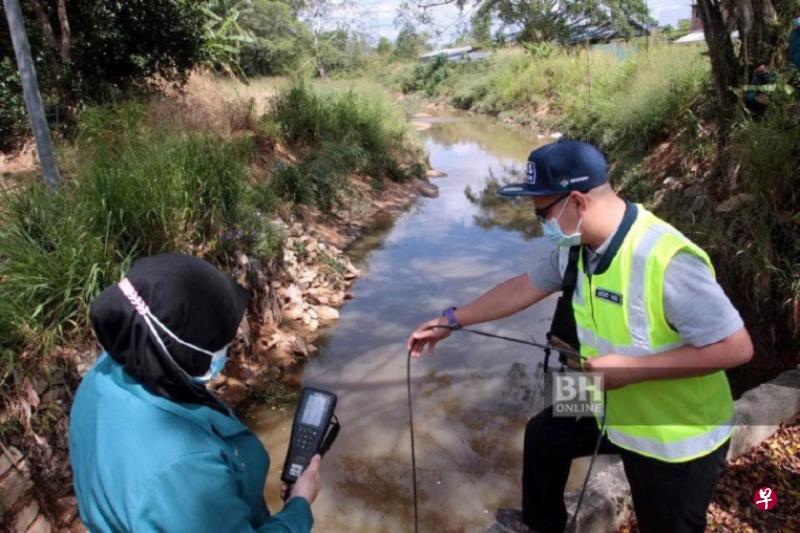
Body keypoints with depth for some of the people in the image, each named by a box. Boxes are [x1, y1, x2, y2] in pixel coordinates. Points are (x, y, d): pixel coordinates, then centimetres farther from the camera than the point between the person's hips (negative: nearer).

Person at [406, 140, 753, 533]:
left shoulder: (668, 260, -34)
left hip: (677, 438, -8)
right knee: (544, 434, 25)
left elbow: (736, 348, -30)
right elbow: (523, 287, 4)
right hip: (612, 408, 8)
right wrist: (450, 320, 6)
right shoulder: (577, 246, -9)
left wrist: (631, 368, -31)